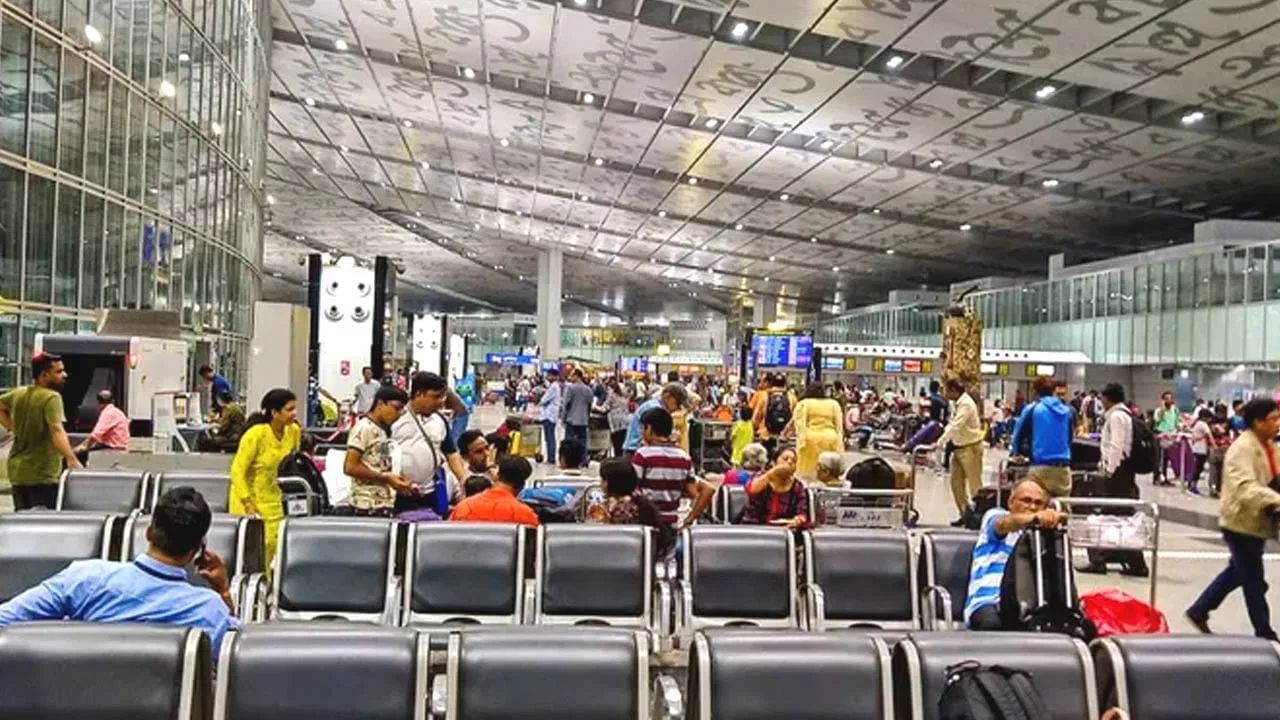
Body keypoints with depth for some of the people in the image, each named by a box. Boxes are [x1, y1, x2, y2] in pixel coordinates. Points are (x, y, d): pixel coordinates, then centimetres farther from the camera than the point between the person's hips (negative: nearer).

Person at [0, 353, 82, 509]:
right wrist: (72, 460, -38)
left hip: (17, 472, 8)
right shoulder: (51, 397, -17)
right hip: (42, 475, -8)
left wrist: (13, 427, 17)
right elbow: (57, 431, -29)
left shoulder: (18, 394, 8)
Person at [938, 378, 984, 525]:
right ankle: (964, 515, 18)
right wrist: (942, 441, 6)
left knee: (974, 484, -2)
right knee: (956, 483, 10)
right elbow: (952, 425, 15)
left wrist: (939, 443, -27)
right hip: (959, 447, 9)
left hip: (970, 448, -9)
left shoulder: (966, 404, -18)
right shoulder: (958, 403, 11)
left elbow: (955, 427, -25)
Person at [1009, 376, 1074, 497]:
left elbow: (1018, 435, 7)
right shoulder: (1066, 410, 12)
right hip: (1063, 468, 3)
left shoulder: (1032, 409, 0)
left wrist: (1017, 452, 27)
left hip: (1040, 468, -3)